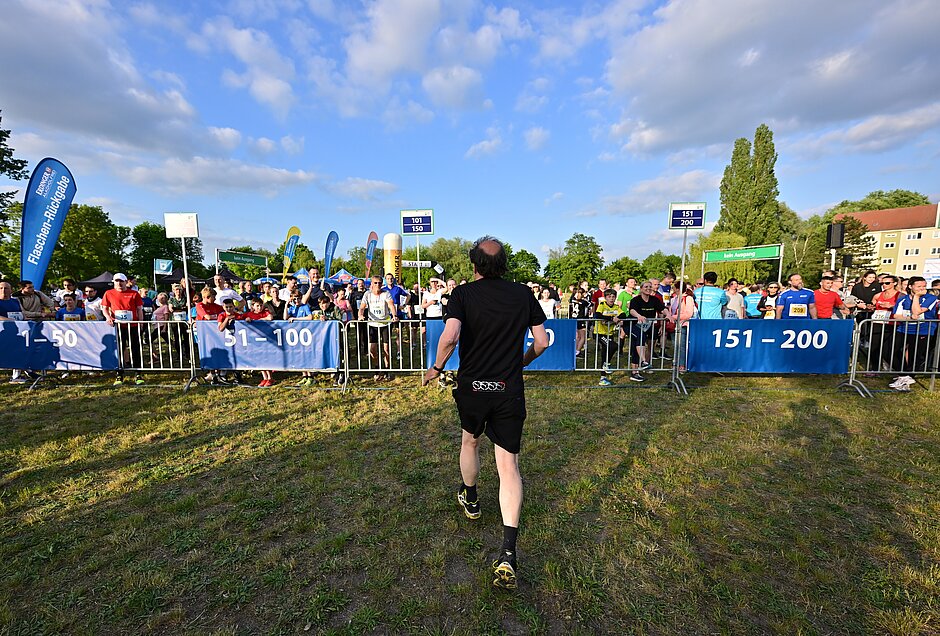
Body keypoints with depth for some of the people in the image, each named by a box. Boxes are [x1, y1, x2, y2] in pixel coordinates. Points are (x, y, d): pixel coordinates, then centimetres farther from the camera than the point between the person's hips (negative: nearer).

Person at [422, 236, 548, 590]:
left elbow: (450, 336, -22)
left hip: (472, 387, 0)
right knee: (509, 466, 4)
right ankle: (508, 554, -1)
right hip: (510, 390, 1)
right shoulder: (524, 294, 0)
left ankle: (470, 499, 50)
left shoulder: (463, 294, -8)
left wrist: (436, 368, -6)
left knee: (470, 441, 27)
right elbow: (541, 342, 2)